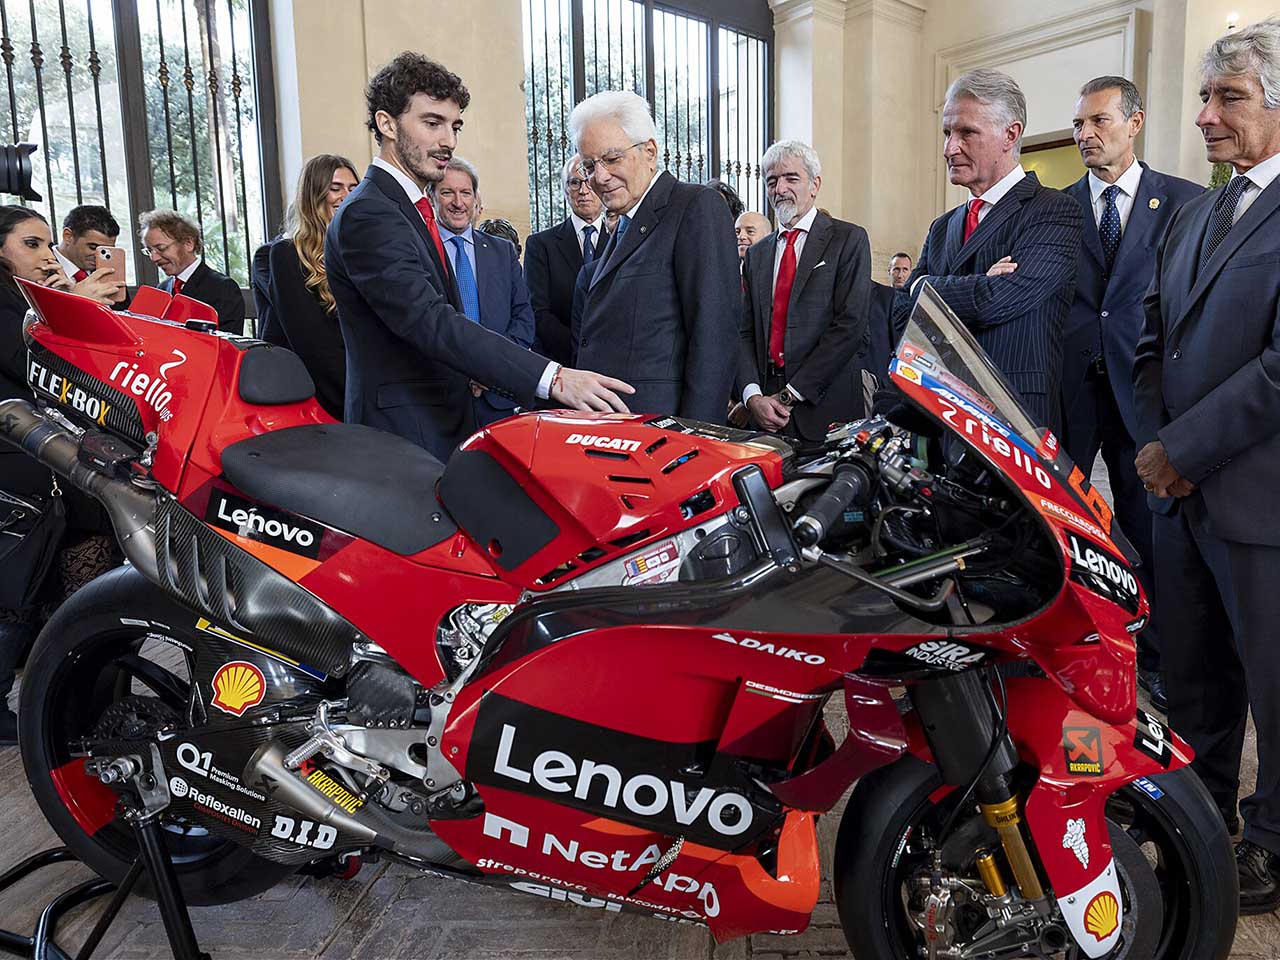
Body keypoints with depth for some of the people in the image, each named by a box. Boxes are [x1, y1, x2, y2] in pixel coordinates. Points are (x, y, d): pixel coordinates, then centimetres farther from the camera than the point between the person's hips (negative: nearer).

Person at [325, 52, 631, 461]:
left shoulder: (411, 209, 17)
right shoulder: (366, 216, -15)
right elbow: (430, 323, -28)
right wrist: (552, 378, -35)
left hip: (448, 425, 9)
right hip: (404, 435, -9)